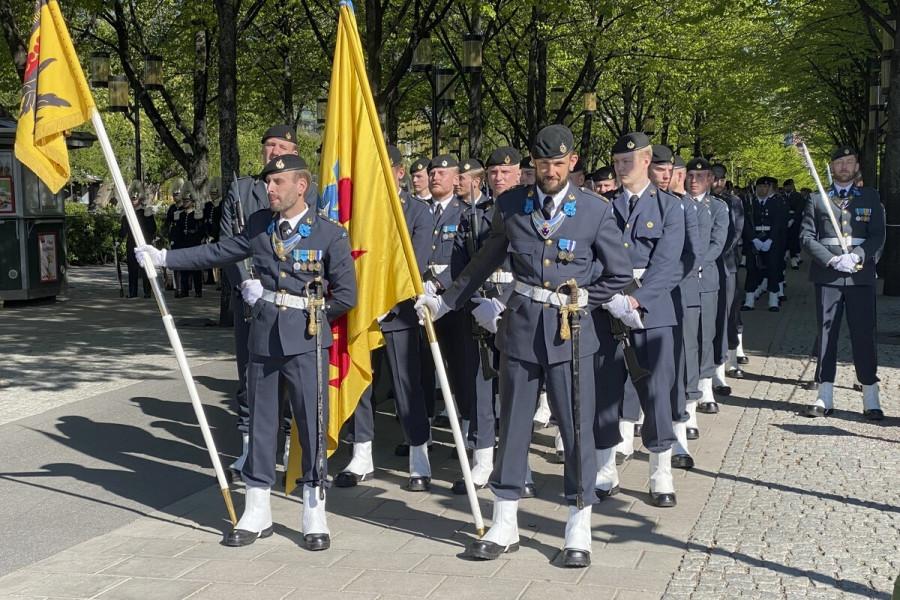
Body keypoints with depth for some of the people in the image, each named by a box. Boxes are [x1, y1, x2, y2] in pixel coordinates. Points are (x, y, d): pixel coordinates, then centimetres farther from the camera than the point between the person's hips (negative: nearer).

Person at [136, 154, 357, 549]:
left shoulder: (330, 234, -5)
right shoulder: (259, 225, 8)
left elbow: (346, 296, -3)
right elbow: (217, 253, 16)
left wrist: (308, 319, 0)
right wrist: (163, 257, 14)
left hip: (306, 341, -4)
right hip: (263, 336, 4)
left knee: (312, 424, -2)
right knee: (261, 423, 10)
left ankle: (314, 516, 10)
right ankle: (257, 514, 20)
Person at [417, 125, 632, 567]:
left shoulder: (595, 211, -2)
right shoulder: (510, 206, 5)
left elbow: (620, 275, 5)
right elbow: (484, 262, 17)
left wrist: (578, 302, 0)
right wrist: (446, 302, 21)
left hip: (571, 331, -2)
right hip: (520, 327, 2)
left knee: (577, 427, 0)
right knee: (513, 426, 8)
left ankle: (579, 530, 13)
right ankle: (504, 527, 19)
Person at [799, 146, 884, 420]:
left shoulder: (870, 197, 10)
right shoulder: (816, 199, 9)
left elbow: (878, 236, 3)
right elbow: (806, 236, 1)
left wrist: (855, 256, -14)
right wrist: (832, 259, -12)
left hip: (861, 275, 0)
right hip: (827, 275, 0)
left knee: (864, 334, -1)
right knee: (826, 333, 4)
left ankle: (871, 400, 5)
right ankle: (825, 397, 9)